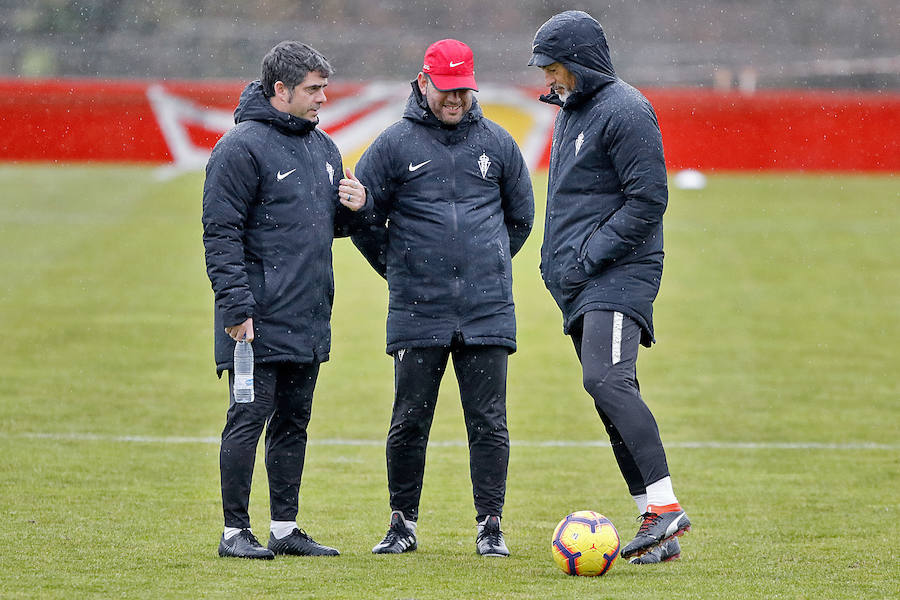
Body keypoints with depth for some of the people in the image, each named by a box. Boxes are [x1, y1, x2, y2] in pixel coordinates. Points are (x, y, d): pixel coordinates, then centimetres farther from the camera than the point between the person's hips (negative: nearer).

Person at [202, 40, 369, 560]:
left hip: (309, 319, 8)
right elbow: (221, 234, -14)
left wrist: (353, 207, 1)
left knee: (293, 422, 11)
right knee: (250, 418, -5)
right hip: (260, 321, -8)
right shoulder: (243, 147, -10)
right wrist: (237, 306, -20)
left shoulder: (323, 147, 15)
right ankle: (235, 532, 0)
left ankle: (286, 529, 17)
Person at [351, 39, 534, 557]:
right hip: (417, 314, -1)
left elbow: (522, 215, 21)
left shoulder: (497, 143, 8)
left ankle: (490, 526, 4)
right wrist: (399, 270, 8)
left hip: (488, 313, 1)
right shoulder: (394, 145, 1)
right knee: (409, 422, 2)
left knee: (489, 422, 0)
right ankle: (404, 524, 13)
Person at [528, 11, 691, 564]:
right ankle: (660, 533, 6)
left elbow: (648, 200, -16)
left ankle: (665, 504, -26)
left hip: (618, 275, -10)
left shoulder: (624, 111, -11)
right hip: (579, 285, 10)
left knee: (608, 380, -25)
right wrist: (560, 259, 15)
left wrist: (590, 255, -17)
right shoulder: (572, 111, 20)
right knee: (614, 396, 6)